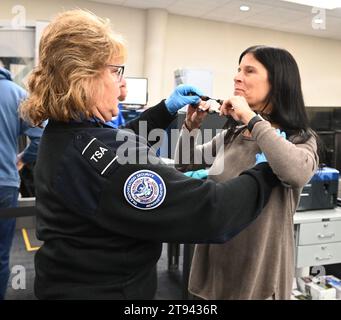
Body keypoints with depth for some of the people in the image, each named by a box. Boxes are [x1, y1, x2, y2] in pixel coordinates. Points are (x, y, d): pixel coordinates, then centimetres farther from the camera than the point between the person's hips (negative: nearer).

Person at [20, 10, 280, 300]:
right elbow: (203, 211, -33)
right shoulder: (100, 156, -33)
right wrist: (270, 171, -19)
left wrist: (165, 111, 13)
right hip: (104, 288, -9)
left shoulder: (62, 132, -2)